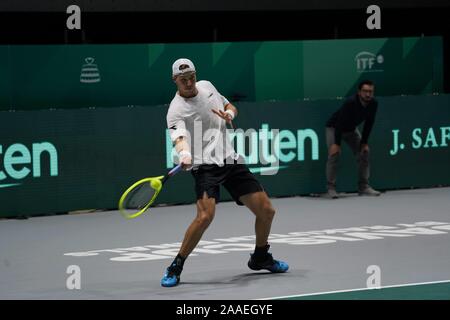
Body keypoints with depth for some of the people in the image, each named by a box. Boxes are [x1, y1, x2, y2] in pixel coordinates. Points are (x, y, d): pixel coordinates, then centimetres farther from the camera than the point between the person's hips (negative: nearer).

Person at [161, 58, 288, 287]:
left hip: (231, 160, 6)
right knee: (205, 216, -28)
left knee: (266, 211, 6)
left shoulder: (206, 86, 9)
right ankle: (175, 267, -13)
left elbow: (230, 106, 23)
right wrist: (184, 154, -49)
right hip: (206, 165, -6)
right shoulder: (176, 110, -11)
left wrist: (230, 113, -1)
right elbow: (179, 137, -27)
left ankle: (260, 258, 31)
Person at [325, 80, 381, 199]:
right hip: (334, 127, -6)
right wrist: (336, 144, -33)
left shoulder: (373, 104, -18)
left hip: (352, 129, 6)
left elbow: (368, 123, -6)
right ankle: (331, 188, -13)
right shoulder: (350, 103, -35)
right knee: (334, 154, -18)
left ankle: (363, 187, 4)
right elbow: (340, 123, -32)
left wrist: (364, 143, -8)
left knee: (364, 153, -2)